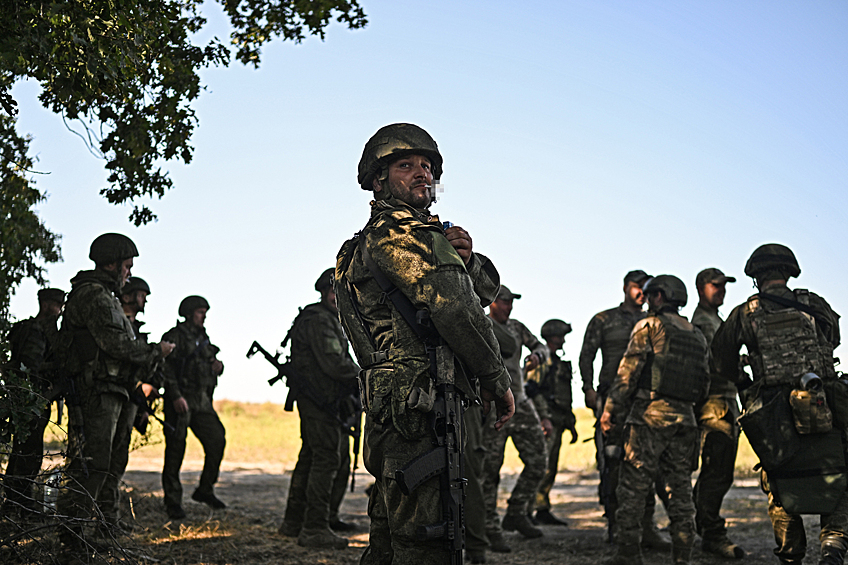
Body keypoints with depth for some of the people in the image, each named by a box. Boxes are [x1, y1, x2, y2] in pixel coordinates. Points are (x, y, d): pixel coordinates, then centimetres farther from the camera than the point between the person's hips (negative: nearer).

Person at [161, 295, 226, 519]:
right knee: (175, 450, -4)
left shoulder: (203, 339, 20)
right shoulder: (175, 336, -4)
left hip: (202, 401, 7)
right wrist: (176, 396, -21)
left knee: (217, 440, 0)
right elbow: (167, 368, -13)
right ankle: (172, 501, 2)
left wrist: (218, 366, 4)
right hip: (180, 400, -7)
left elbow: (211, 366, 28)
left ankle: (205, 490, 15)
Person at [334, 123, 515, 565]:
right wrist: (498, 382, -7)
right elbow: (456, 309, -18)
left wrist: (465, 259, -3)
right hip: (419, 409, -11)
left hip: (391, 410, 11)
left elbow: (488, 287, 20)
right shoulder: (395, 230, -6)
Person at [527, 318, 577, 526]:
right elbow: (533, 390, -17)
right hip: (546, 421, -9)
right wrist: (544, 417, -23)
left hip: (558, 422, 9)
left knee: (551, 469, 9)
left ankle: (543, 510, 12)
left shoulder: (561, 362, 23)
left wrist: (571, 423, 24)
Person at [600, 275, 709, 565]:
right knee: (680, 487, 9)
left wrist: (610, 410, -4)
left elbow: (628, 371, -8)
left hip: (650, 414, -6)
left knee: (633, 486, -2)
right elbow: (705, 383, 16)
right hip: (685, 418, 6)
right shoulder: (697, 336, 16)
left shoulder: (648, 326, -3)